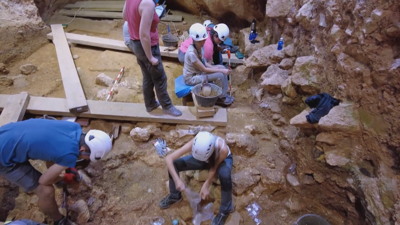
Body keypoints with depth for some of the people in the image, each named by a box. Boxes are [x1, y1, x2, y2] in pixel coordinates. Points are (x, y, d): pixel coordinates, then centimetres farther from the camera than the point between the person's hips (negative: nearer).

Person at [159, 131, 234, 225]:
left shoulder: (222, 149, -42)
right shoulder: (194, 143, -36)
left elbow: (214, 168, -24)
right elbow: (168, 159, -34)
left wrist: (206, 186, -28)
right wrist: (177, 180, -42)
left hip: (222, 159, -3)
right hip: (203, 157, 3)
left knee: (225, 175, -39)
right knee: (173, 164, -14)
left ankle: (225, 209, -11)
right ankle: (174, 196, 12)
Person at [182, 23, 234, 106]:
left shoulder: (200, 46, -6)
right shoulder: (191, 53, -31)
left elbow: (204, 62, 7)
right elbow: (204, 70, -25)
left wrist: (213, 67, -11)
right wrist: (221, 71, -21)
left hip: (199, 71, 9)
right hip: (191, 78, -9)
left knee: (222, 67, 2)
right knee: (219, 76, -20)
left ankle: (224, 93, 11)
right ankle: (220, 98, 3)